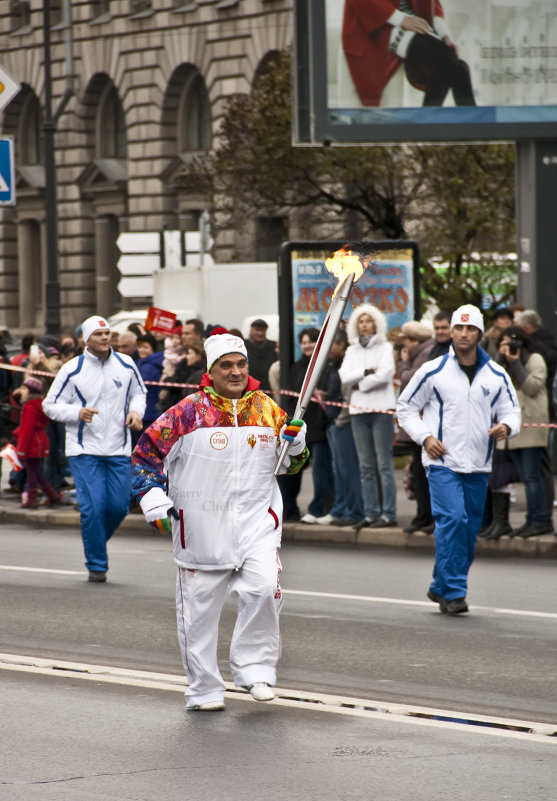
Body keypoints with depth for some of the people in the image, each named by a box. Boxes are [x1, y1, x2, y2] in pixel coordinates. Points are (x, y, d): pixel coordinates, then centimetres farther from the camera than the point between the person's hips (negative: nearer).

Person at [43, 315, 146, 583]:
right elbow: (50, 405, 0)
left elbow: (138, 393, 20)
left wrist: (136, 411, -2)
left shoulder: (126, 365, 5)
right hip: (84, 450, -3)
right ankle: (96, 564, 3)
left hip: (119, 450, 3)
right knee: (93, 507, -10)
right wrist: (77, 413, -18)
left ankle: (96, 541, 30)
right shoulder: (72, 370, -5)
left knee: (119, 506, 1)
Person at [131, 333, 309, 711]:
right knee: (200, 609, 5)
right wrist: (153, 497, -9)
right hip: (201, 527, -1)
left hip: (257, 520, 1)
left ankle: (254, 666, -6)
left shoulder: (267, 409, 5)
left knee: (264, 587, -21)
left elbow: (286, 464, 16)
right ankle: (205, 689, 21)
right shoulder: (188, 412, -6)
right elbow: (146, 453, 1)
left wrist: (296, 445, -4)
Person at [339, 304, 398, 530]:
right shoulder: (352, 350, 15)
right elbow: (344, 377, 2)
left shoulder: (384, 347, 3)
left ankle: (389, 514, -7)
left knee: (384, 463, -7)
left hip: (381, 410, -5)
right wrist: (367, 372, -10)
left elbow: (385, 374, -12)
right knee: (366, 466, 5)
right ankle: (370, 513, 8)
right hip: (359, 410, 5)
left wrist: (359, 384, -4)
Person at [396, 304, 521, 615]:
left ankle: (441, 588, 25)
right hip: (442, 461, -4)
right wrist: (425, 437, -9)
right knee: (452, 519, -19)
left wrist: (507, 426, -12)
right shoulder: (433, 371, -3)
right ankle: (454, 592, -15)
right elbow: (406, 407, 5)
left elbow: (512, 410, 11)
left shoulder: (496, 375, 5)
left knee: (470, 528, 9)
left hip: (478, 465, 4)